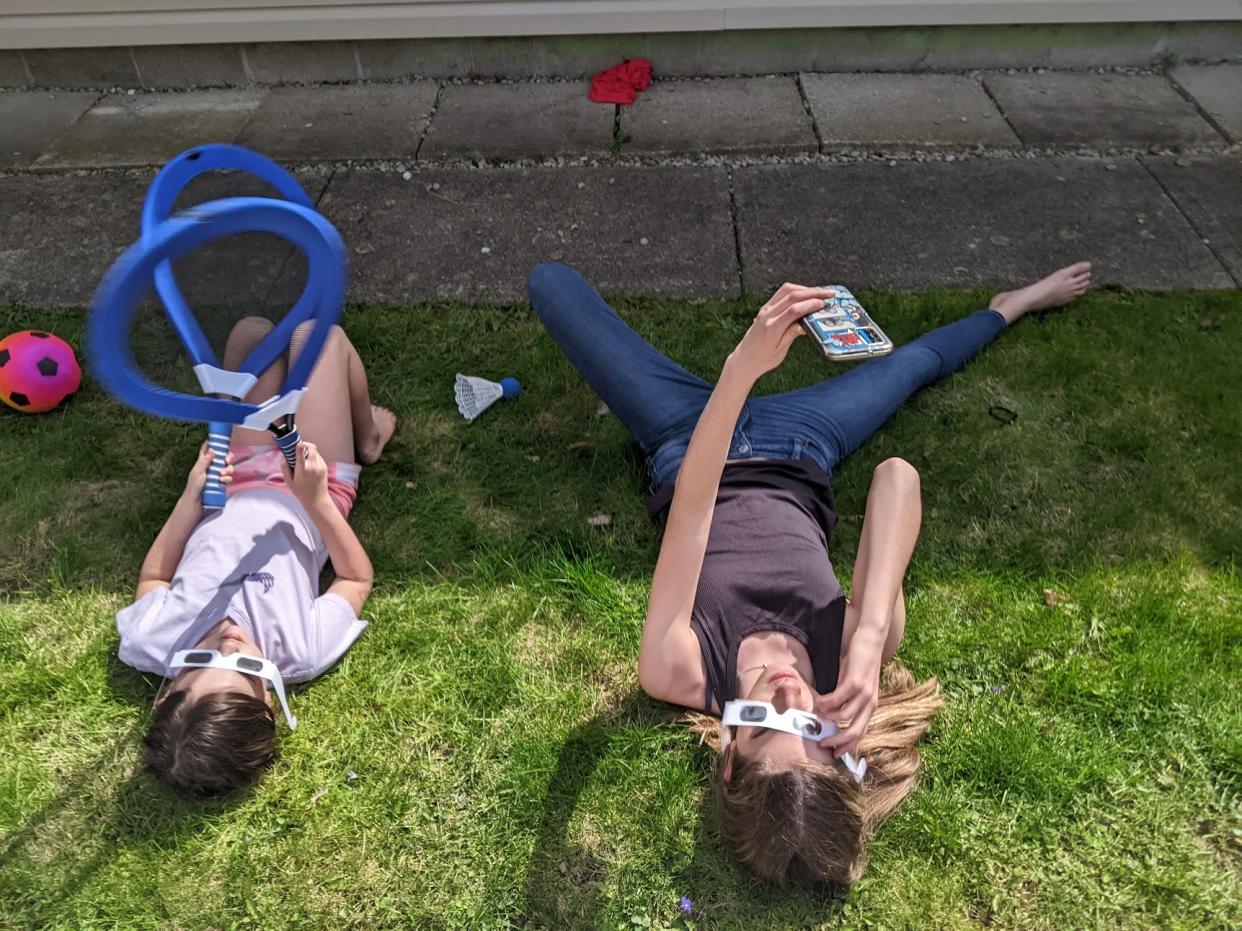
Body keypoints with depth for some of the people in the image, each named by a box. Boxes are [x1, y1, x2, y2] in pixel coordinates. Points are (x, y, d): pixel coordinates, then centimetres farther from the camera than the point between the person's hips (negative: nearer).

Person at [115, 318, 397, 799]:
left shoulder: (150, 644, -33)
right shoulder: (300, 653, -38)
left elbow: (153, 575, -10)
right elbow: (357, 579, -20)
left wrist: (191, 496, -17)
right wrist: (316, 500, -29)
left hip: (232, 486, 2)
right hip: (302, 503, -2)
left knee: (254, 330, 10)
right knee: (318, 334, 1)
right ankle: (367, 438, 31)